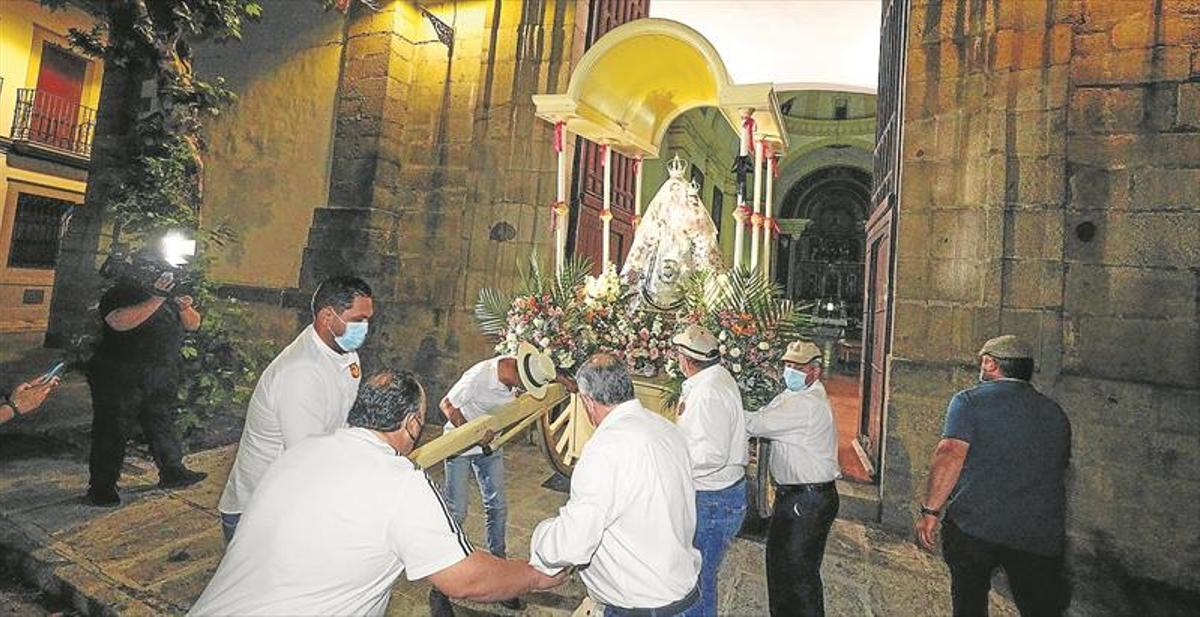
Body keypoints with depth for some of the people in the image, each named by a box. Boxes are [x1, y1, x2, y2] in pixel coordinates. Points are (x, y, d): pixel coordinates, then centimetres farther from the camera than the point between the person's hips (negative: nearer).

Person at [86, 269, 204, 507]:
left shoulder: (168, 296, 11)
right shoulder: (120, 294, -9)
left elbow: (193, 325, 10)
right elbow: (120, 322, -28)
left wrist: (185, 308, -10)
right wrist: (155, 300, -30)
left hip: (161, 380, 6)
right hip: (120, 378, -6)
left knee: (162, 423, 16)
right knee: (112, 430, 2)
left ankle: (172, 472, 27)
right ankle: (101, 488, 14)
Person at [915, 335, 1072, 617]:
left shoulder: (970, 400, -7)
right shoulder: (1056, 412, 11)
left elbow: (950, 455, -18)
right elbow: (1060, 468, 22)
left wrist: (930, 510, -14)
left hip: (973, 525, -4)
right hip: (1039, 535, 4)